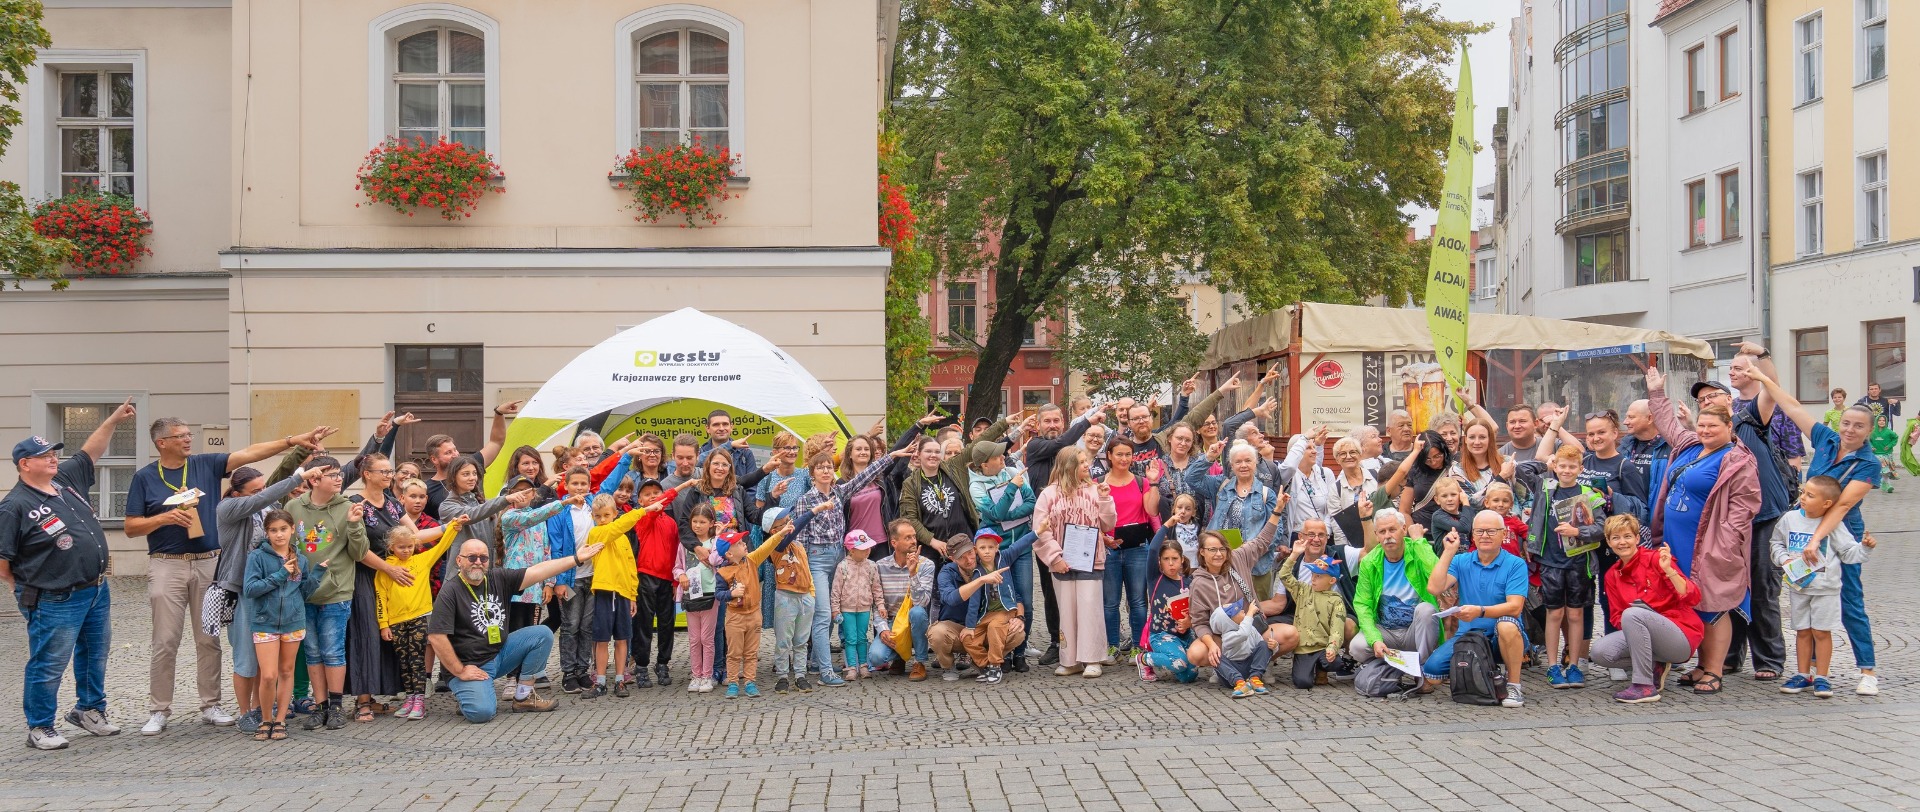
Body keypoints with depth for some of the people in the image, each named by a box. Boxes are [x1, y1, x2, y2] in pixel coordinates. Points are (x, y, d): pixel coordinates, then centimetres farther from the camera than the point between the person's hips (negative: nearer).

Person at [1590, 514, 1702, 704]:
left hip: (1682, 636, -6)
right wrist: (1633, 625, -13)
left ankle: (1645, 686, -25)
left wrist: (1668, 570, -30)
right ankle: (1654, 667, 6)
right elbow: (1617, 617, 9)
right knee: (1600, 651, -18)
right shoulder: (1612, 576, 9)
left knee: (1632, 614, -32)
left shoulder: (1655, 559, -9)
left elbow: (1693, 598, -16)